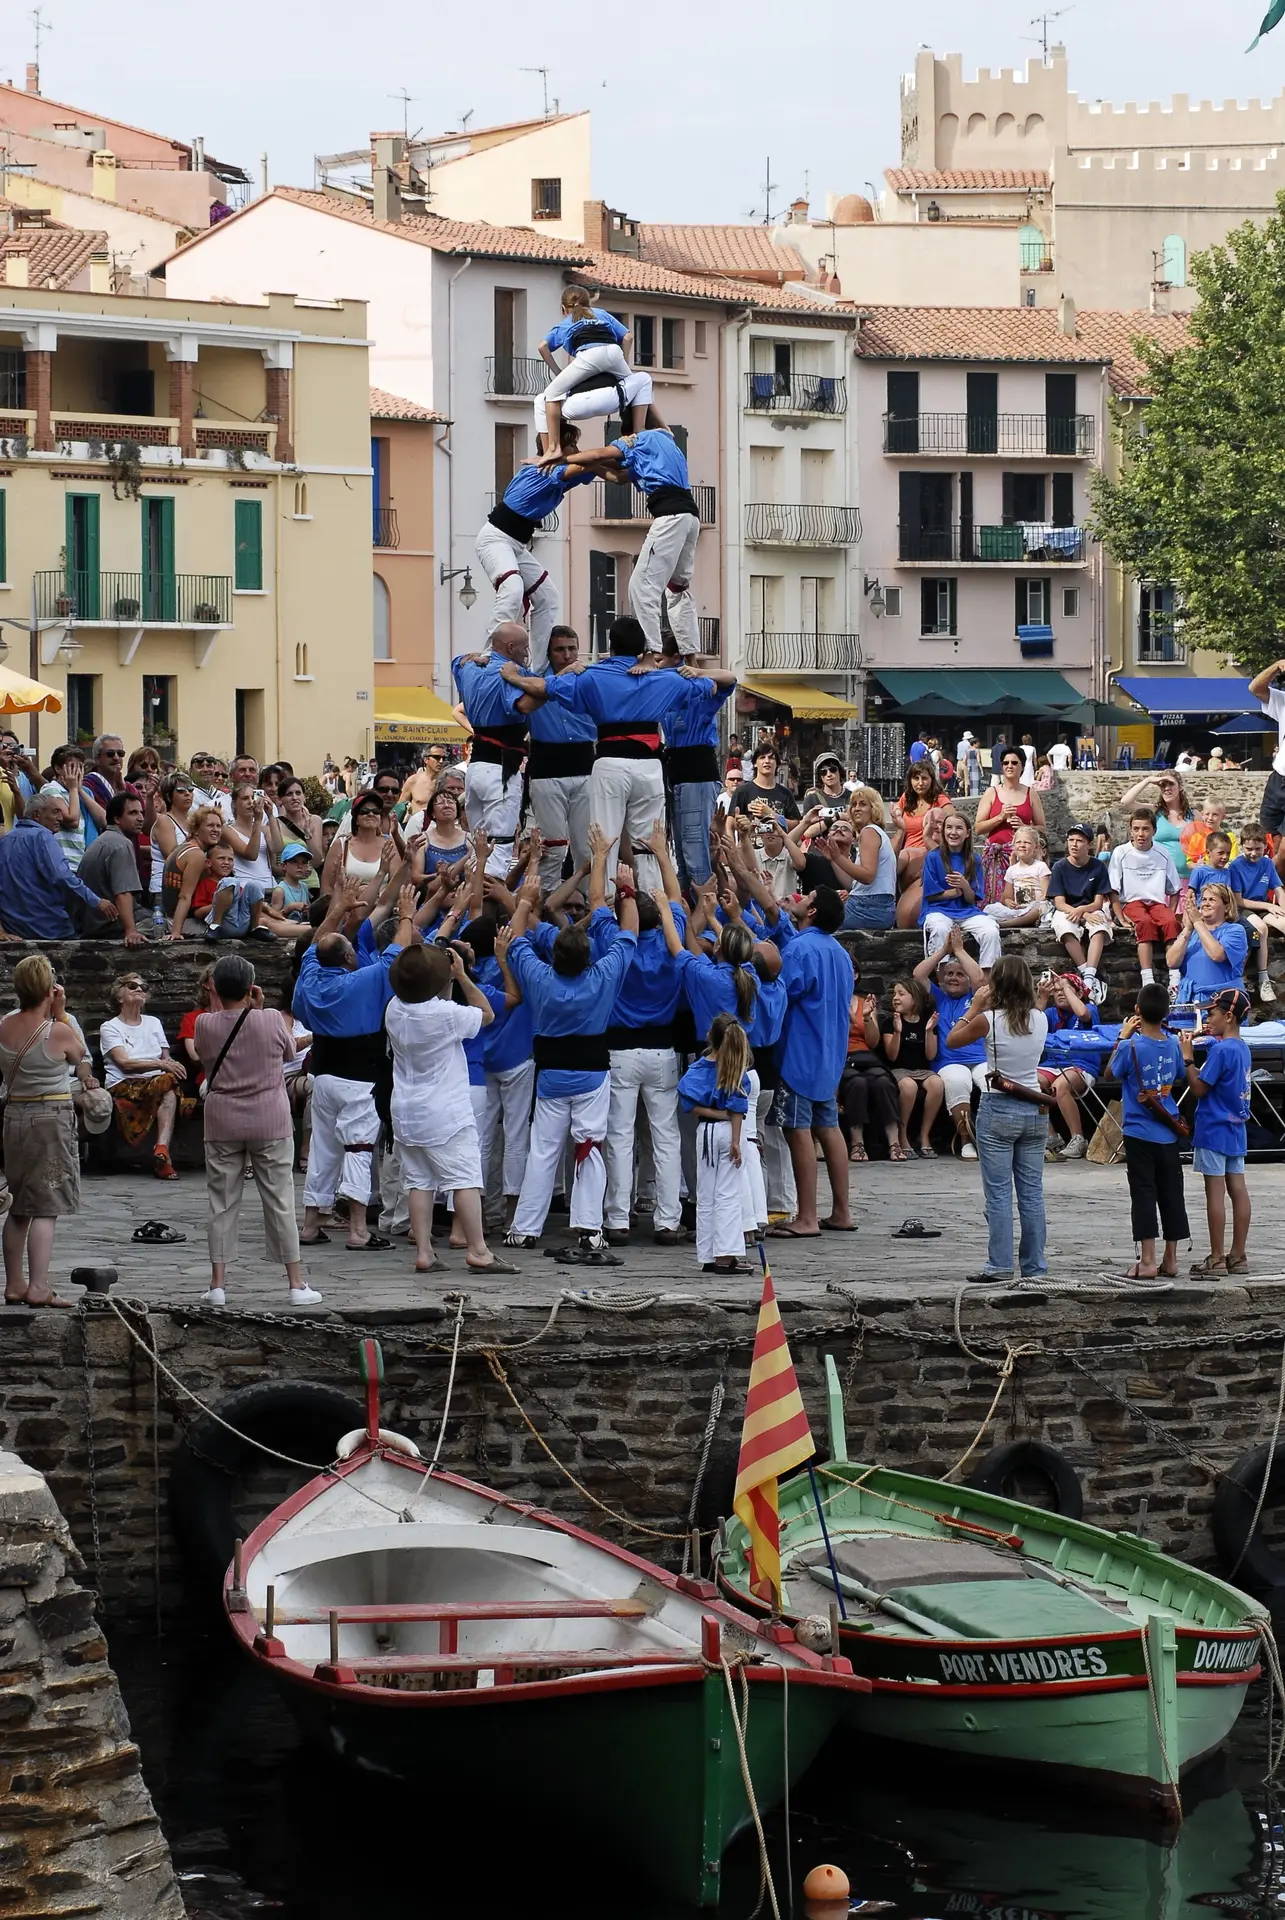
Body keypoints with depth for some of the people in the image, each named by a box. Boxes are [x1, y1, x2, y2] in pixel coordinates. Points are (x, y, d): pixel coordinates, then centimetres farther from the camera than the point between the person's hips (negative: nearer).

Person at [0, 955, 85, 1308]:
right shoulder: (57, 1032, -16)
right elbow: (79, 1055, 4)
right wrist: (60, 1014, 1)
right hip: (52, 1118, -6)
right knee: (46, 1208, -6)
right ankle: (38, 1288, -11)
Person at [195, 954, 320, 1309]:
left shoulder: (205, 1025, -6)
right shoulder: (272, 1021, -10)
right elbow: (289, 1051, 9)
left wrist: (216, 1008, 12)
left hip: (222, 1126, 1)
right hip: (270, 1124, -1)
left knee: (222, 1203, 7)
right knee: (280, 1201, 4)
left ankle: (218, 1284, 5)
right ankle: (296, 1284, 5)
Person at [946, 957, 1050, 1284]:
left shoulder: (989, 1020, -11)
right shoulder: (1041, 1019, 1)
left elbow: (952, 1040, 4)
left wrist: (975, 1006, 9)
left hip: (998, 1110, -4)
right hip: (1034, 1109, 4)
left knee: (998, 1193, -1)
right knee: (1032, 1193, 8)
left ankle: (999, 1265, -3)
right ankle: (1034, 1266, 10)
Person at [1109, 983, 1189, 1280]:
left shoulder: (1131, 1047, -14)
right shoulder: (1172, 1045, 0)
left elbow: (1110, 1073, 1)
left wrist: (1123, 1037, 6)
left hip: (1139, 1133, -5)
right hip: (1168, 1133, 5)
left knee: (1144, 1194, -3)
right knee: (1171, 1195, 9)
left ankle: (1147, 1261, -6)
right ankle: (1170, 1260, 15)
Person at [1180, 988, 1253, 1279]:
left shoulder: (1221, 1050, -18)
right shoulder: (1242, 1049, 10)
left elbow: (1199, 1088, -16)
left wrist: (1187, 1057, -9)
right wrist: (1192, 1054, 10)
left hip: (1213, 1129, -9)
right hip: (1235, 1128, 9)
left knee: (1215, 1191, -5)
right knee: (1238, 1189, 8)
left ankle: (1216, 1259, -4)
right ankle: (1238, 1255, 13)